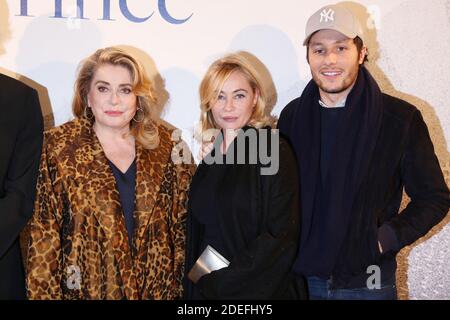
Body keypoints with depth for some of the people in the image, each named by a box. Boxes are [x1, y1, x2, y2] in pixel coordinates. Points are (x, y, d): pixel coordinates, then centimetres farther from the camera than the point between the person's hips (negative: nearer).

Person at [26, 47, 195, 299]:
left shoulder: (164, 145, -1)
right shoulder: (57, 147, -6)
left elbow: (182, 221, 3)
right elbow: (44, 232, -6)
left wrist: (179, 280, 0)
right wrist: (44, 293, -8)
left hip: (157, 286, 2)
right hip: (86, 287, -2)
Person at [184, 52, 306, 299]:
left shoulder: (274, 151, -12)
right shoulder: (211, 158, 5)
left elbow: (281, 238, -17)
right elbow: (200, 232, 11)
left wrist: (222, 283, -16)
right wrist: (194, 288, 1)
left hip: (259, 290, -5)